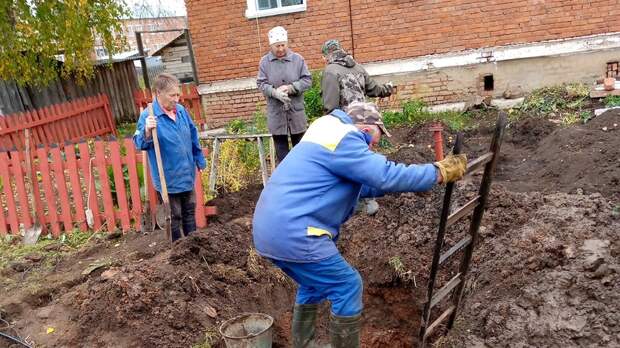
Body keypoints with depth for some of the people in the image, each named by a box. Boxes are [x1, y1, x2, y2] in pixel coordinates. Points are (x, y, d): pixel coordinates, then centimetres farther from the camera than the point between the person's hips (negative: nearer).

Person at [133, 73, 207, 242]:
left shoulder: (181, 110, 1)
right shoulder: (148, 116, -18)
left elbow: (193, 136, 13)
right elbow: (139, 144, -20)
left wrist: (200, 160, 17)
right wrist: (147, 132, -40)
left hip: (187, 174, 6)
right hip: (168, 178, -6)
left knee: (190, 211, 21)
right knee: (174, 217, 9)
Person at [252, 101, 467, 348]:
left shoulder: (330, 136, 22)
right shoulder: (344, 138, -11)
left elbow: (358, 185, 27)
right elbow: (386, 175, -19)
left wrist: (409, 183, 21)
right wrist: (440, 172, -8)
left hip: (270, 229, 10)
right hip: (292, 233, -10)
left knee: (313, 283, 27)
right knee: (348, 286, 3)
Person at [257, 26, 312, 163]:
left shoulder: (298, 59, -1)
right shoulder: (265, 61, 0)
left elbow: (307, 80, -1)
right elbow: (261, 84, -2)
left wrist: (290, 88, -17)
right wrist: (275, 92, -21)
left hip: (296, 111, 0)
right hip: (276, 112, 0)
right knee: (281, 149, 9)